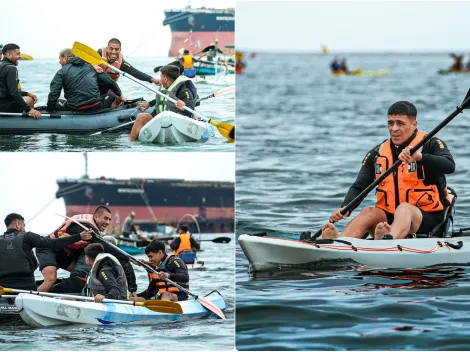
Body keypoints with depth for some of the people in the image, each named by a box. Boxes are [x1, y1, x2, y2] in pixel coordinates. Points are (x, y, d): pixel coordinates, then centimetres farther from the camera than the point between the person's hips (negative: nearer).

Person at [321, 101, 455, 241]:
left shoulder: (429, 144, -2)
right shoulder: (377, 154, 9)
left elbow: (449, 166, -22)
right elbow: (358, 187, 2)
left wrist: (420, 157, -40)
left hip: (428, 220, -4)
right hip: (388, 218, 4)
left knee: (404, 209, -34)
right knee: (369, 212, -25)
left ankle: (387, 240, -69)